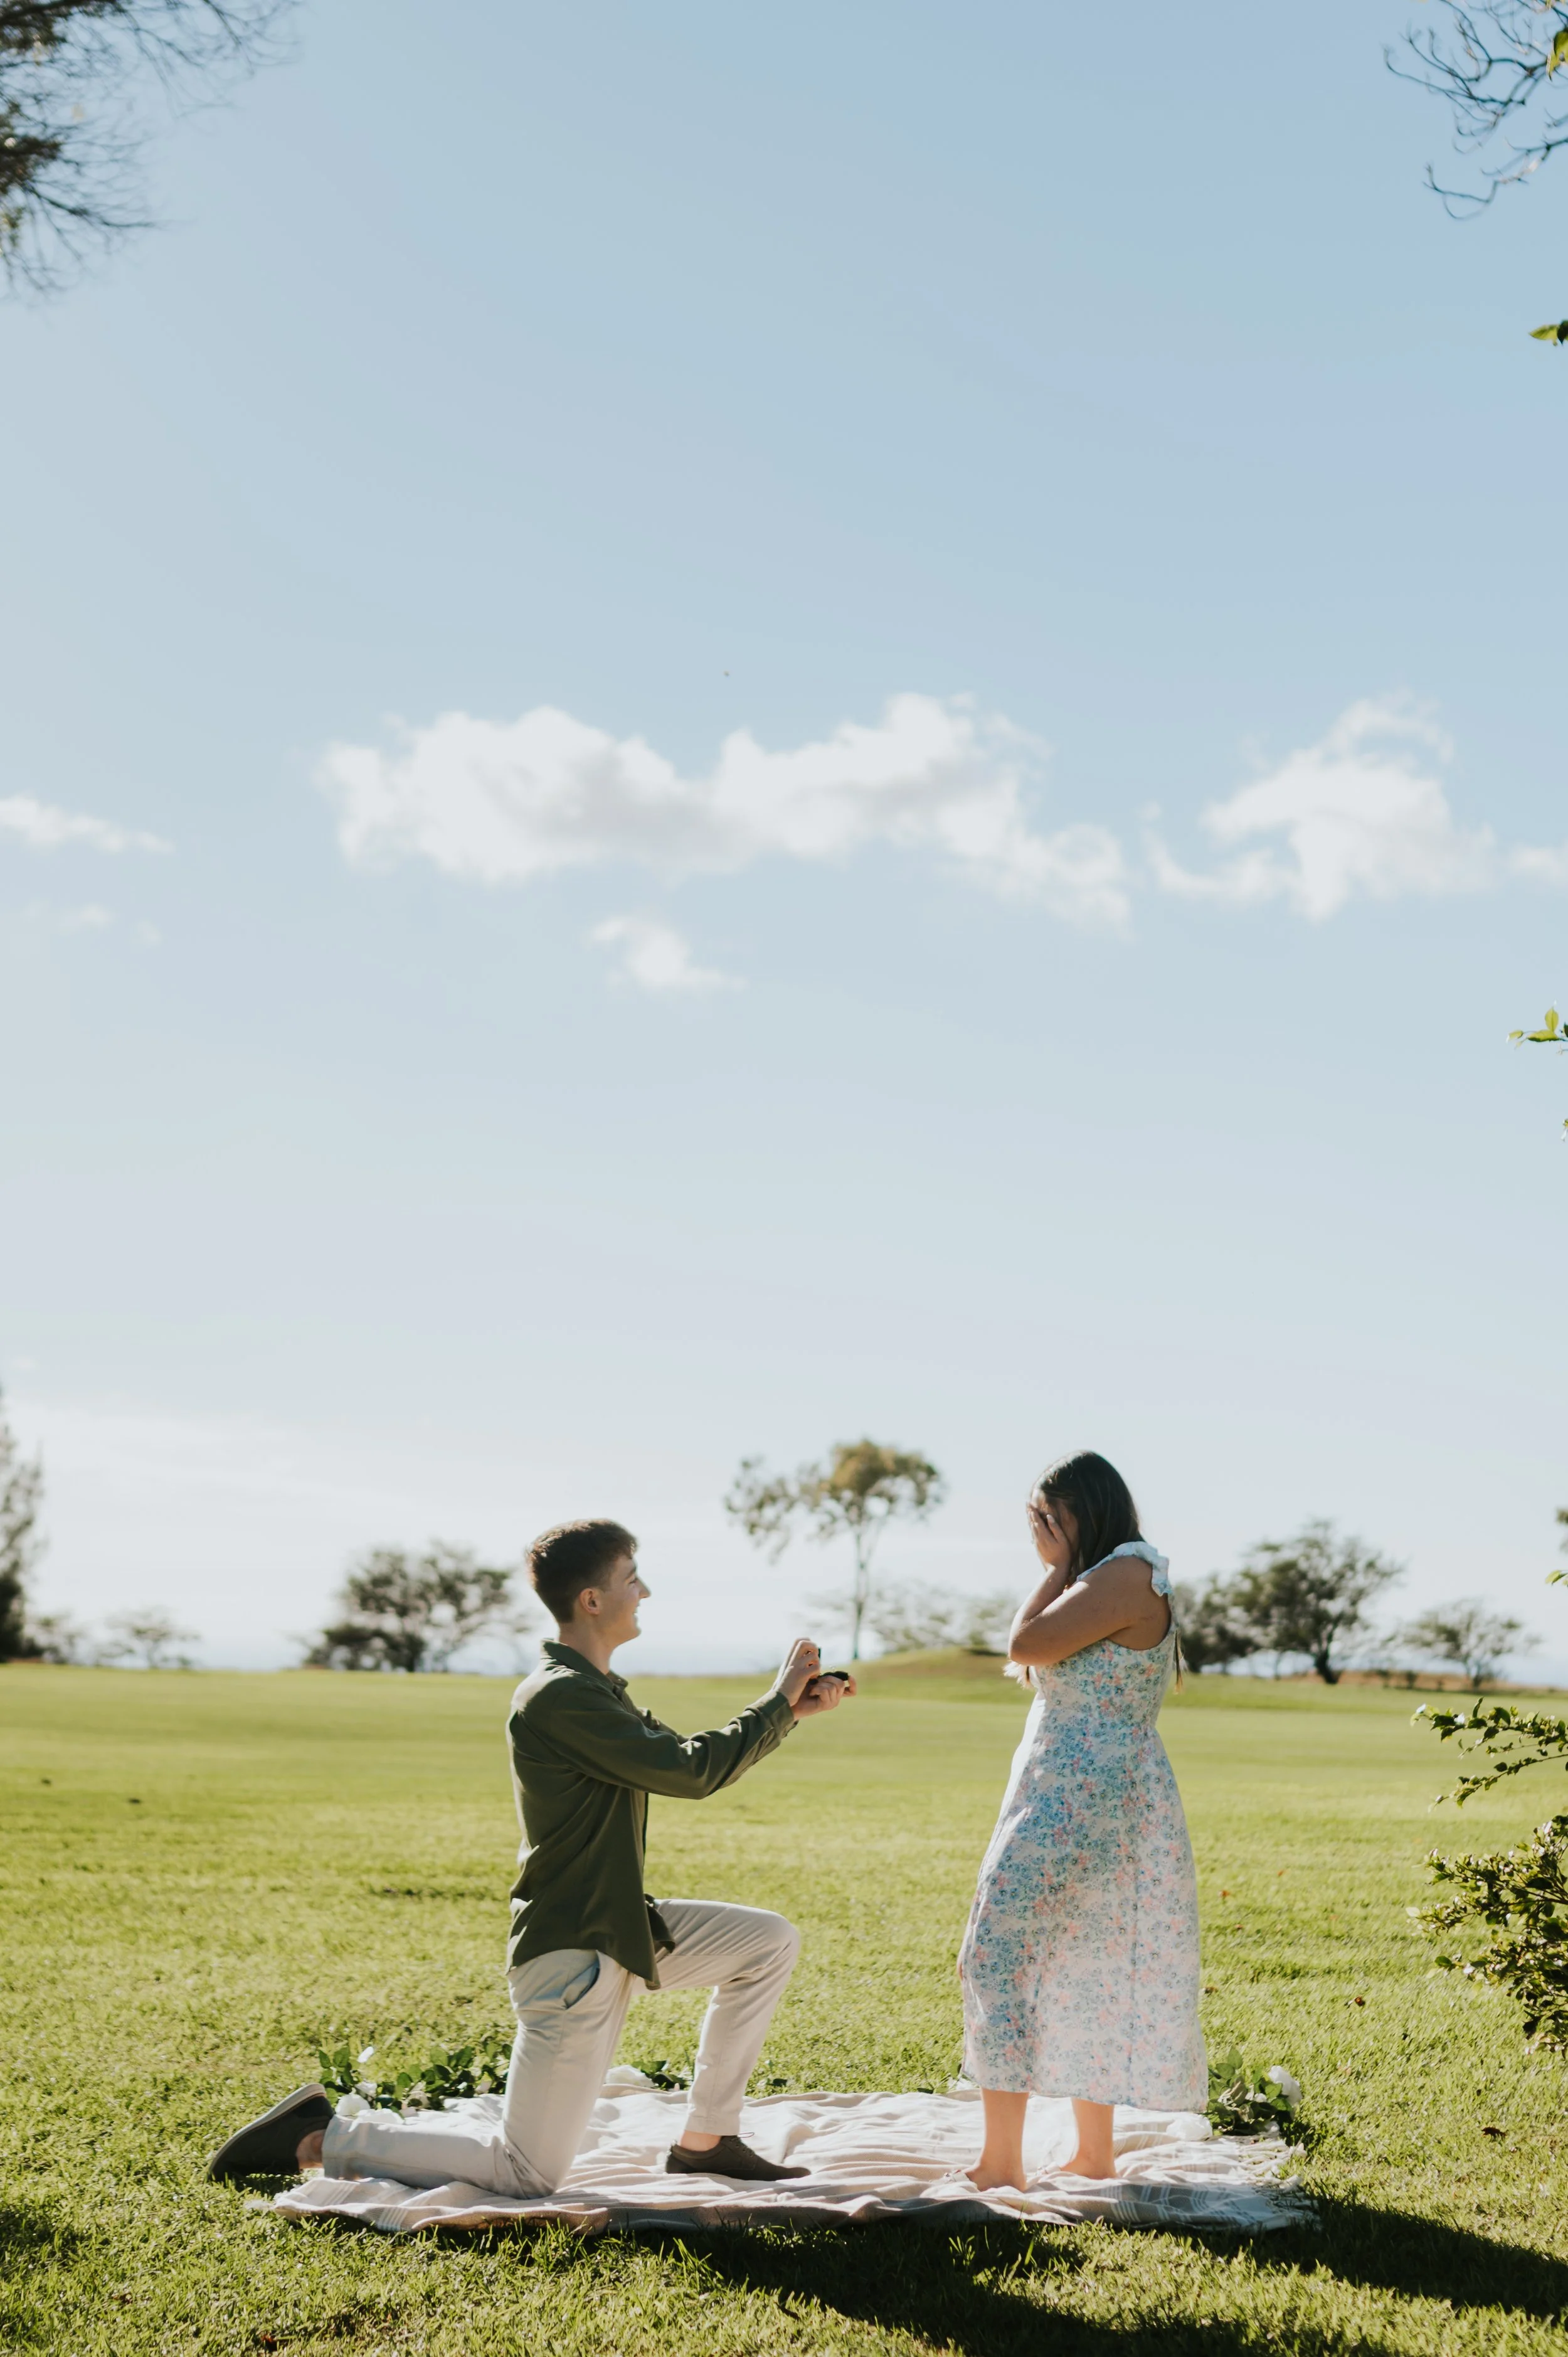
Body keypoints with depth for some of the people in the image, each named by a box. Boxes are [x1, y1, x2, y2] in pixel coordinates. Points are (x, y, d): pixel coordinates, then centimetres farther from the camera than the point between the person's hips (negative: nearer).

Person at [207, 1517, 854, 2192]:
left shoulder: (598, 1693, 12)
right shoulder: (557, 1699, -21)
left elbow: (684, 1763, 18)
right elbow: (688, 1772, -22)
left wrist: (789, 1711, 9)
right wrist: (778, 1703, -10)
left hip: (622, 1931, 10)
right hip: (570, 1953, -10)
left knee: (770, 1942, 10)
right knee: (528, 2174, -6)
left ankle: (705, 2141, 15)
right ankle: (319, 2139, 3)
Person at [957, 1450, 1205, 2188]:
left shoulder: (1127, 1577, -16)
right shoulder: (1103, 1580, 17)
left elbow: (1024, 1644, -18)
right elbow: (1030, 1664, 18)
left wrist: (1057, 1566, -8)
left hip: (1080, 1801, -11)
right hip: (1075, 1799, 11)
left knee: (998, 1956, -10)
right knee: (1080, 1973, 15)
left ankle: (1001, 2163, -8)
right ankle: (1095, 2153, 21)